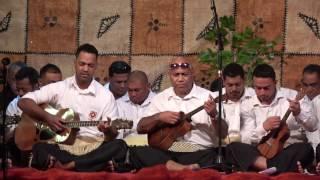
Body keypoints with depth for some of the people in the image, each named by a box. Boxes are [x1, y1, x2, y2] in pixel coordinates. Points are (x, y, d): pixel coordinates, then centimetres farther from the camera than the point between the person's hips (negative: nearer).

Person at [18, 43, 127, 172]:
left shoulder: (106, 96, 6)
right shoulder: (59, 88, 7)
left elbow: (113, 135, 5)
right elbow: (23, 102, 3)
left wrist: (108, 130, -20)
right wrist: (47, 117, -12)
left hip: (93, 148, 1)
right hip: (61, 146, -1)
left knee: (119, 147, -31)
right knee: (37, 148, -32)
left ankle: (67, 165, -32)